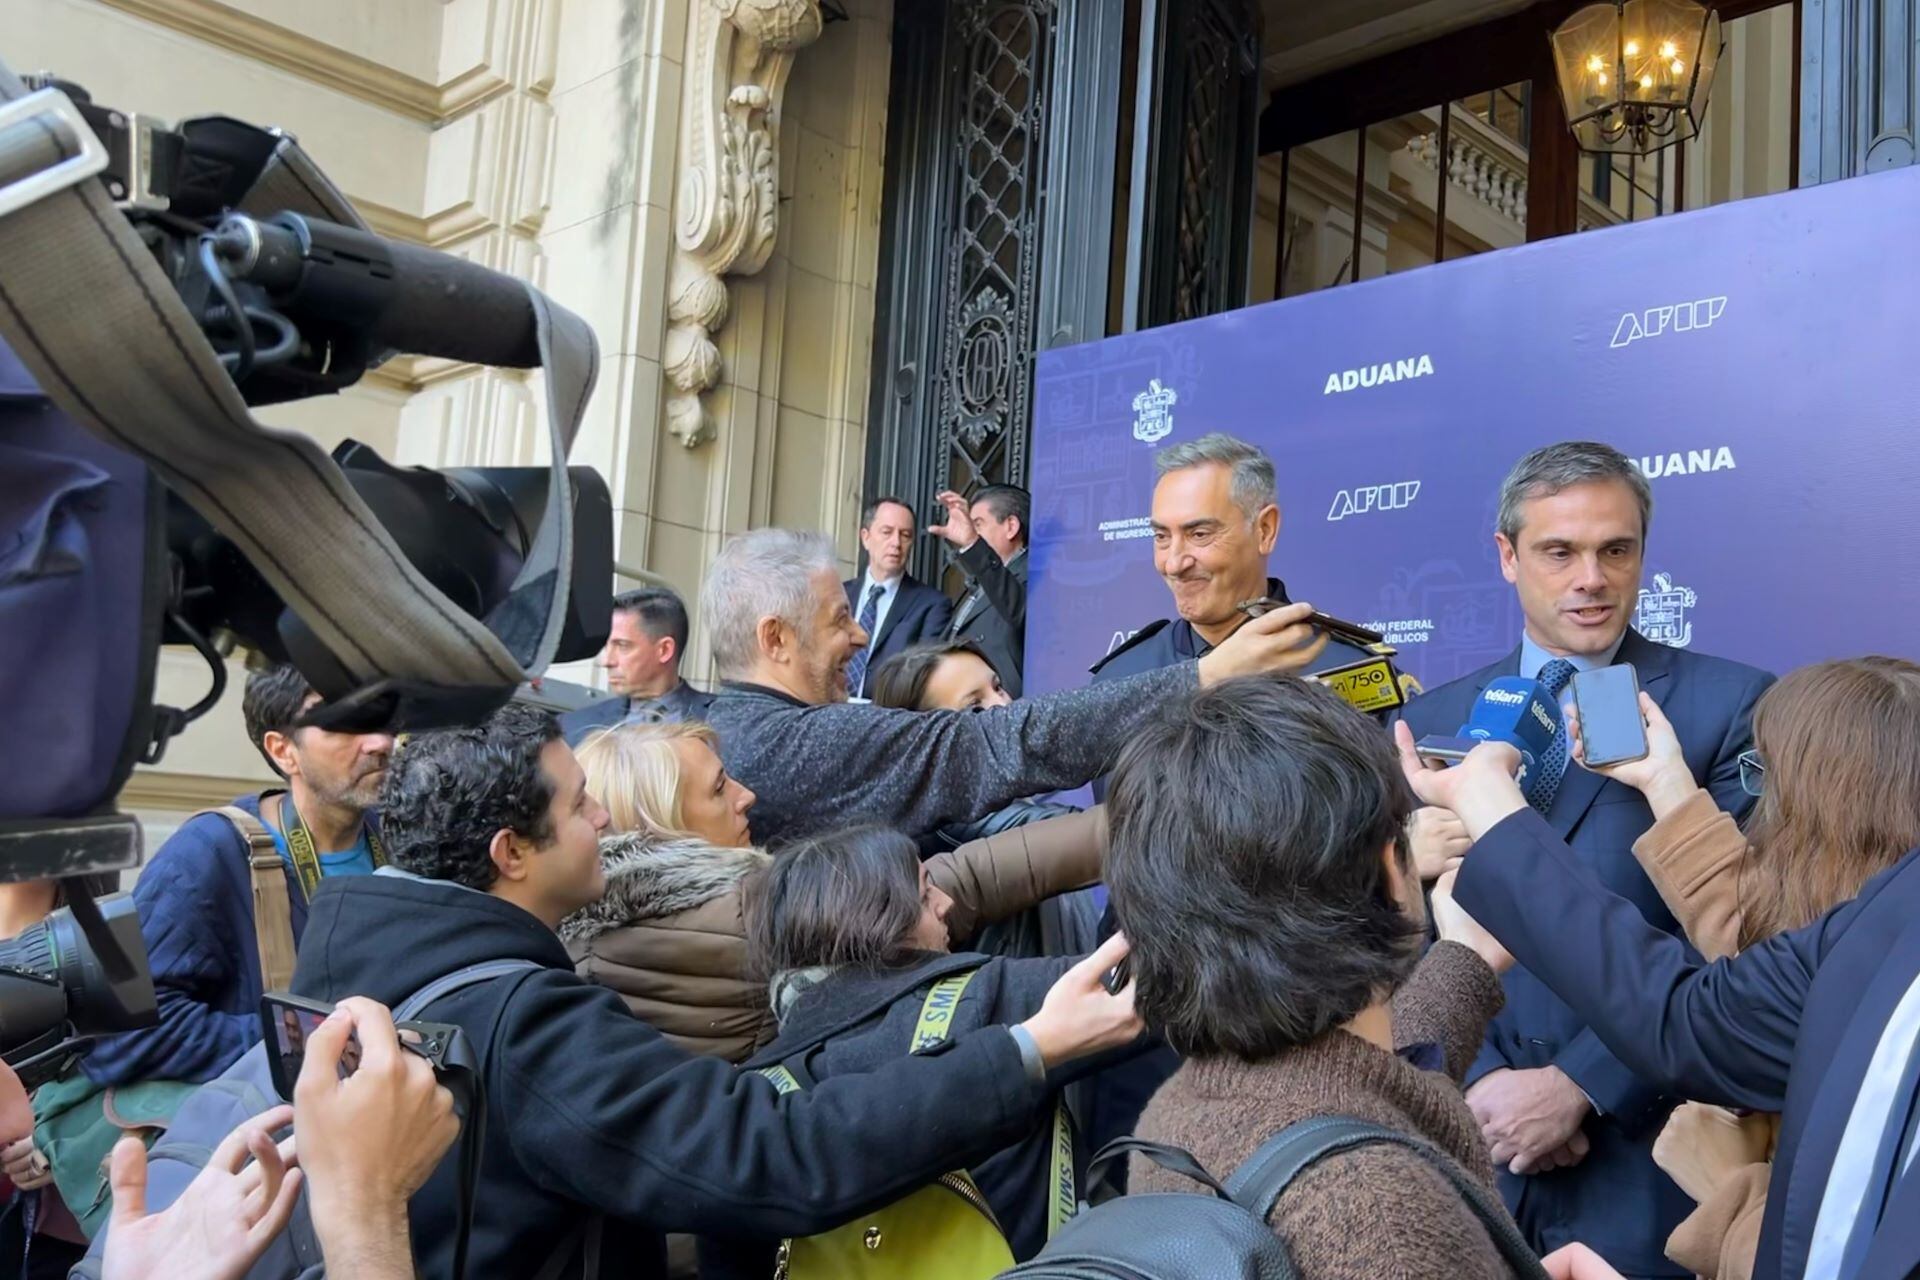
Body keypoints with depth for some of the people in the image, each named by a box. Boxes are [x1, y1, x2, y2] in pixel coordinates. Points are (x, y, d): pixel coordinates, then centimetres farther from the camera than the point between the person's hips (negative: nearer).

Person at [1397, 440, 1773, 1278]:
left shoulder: (1733, 706, -5)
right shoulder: (1430, 723, 6)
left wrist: (1577, 1086, -14)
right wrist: (1477, 1083, -9)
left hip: (1649, 1167, -3)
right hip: (1470, 1154, 3)